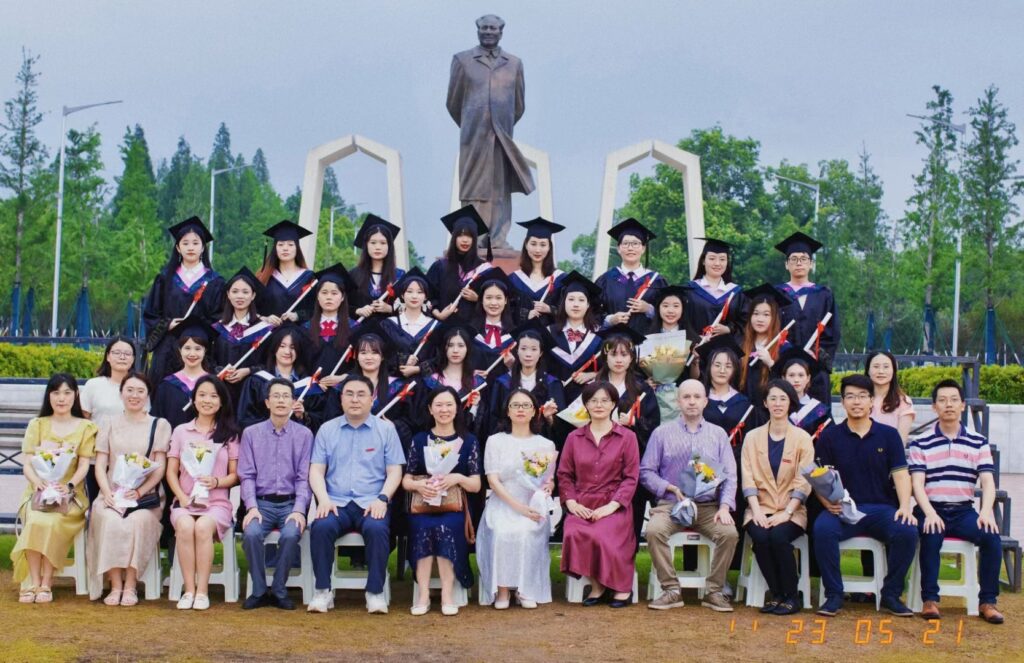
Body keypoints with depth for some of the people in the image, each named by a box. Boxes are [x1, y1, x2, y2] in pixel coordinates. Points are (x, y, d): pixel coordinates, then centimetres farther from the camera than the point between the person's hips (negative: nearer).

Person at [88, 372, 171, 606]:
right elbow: (100, 464, 9)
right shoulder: (109, 424, 17)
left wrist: (139, 492, -15)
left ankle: (130, 586, -26)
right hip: (112, 495, 1)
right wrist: (107, 493, -10)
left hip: (146, 496, -1)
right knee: (111, 522, -32)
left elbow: (160, 468, 2)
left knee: (138, 521, -33)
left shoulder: (160, 425, 11)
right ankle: (115, 585, -26)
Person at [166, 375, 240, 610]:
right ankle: (189, 589, -28)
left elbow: (235, 475, 8)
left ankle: (202, 591, -27)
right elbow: (171, 472, 11)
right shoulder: (181, 431, 15)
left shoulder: (229, 433, 12)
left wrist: (216, 482, -14)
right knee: (185, 526, -34)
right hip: (185, 501, 1)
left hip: (217, 502, -1)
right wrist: (182, 497, -7)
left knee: (203, 526, -35)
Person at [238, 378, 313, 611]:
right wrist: (251, 507, -10)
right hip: (262, 502, 1)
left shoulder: (304, 435, 7)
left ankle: (279, 590, -11)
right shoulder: (251, 433, 10)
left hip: (291, 503, -1)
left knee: (291, 535, -31)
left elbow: (304, 477, 2)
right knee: (251, 533, -30)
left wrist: (299, 510, -12)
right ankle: (259, 590, -11)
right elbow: (246, 475, 5)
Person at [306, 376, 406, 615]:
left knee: (376, 528, -34)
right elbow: (316, 470, 8)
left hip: (371, 503, -1)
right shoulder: (327, 430, 13)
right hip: (336, 503, 1)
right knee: (321, 527, -31)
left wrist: (383, 498, -12)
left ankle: (375, 592, -22)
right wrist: (323, 499, -10)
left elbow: (394, 471, 6)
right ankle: (323, 591, -20)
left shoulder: (386, 429, 10)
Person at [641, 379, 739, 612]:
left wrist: (725, 506, -9)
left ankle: (714, 591, -12)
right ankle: (671, 590, -19)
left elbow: (730, 475, 8)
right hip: (671, 504, -1)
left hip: (709, 505, 1)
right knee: (654, 530, -31)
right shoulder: (662, 433, 8)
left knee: (729, 533, -28)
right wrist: (671, 488, -11)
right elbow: (646, 471, 5)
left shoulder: (718, 434, 13)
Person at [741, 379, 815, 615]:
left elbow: (803, 482, -2)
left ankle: (792, 596, -15)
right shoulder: (752, 437, 11)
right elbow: (748, 478, 2)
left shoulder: (802, 439, 5)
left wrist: (787, 512, -14)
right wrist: (756, 511, -12)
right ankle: (776, 594, -12)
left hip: (791, 510, -1)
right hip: (760, 508, 1)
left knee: (779, 536, -31)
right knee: (760, 537, -30)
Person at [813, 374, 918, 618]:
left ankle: (891, 595, -9)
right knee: (823, 529, -33)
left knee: (907, 531, -30)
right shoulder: (830, 436, 8)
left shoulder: (889, 435, 11)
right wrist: (827, 501, -17)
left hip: (882, 508, 1)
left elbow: (900, 474, 3)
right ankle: (833, 595, -17)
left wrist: (905, 507, -15)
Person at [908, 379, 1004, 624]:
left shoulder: (978, 443, 10)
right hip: (931, 510, -2)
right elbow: (917, 483, -4)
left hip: (964, 511, 2)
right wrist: (930, 513, -22)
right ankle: (929, 599, -22)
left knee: (992, 536, -25)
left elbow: (988, 481, 1)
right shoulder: (920, 443, 4)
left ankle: (987, 601, -14)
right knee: (931, 537, -34)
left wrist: (986, 511, -19)